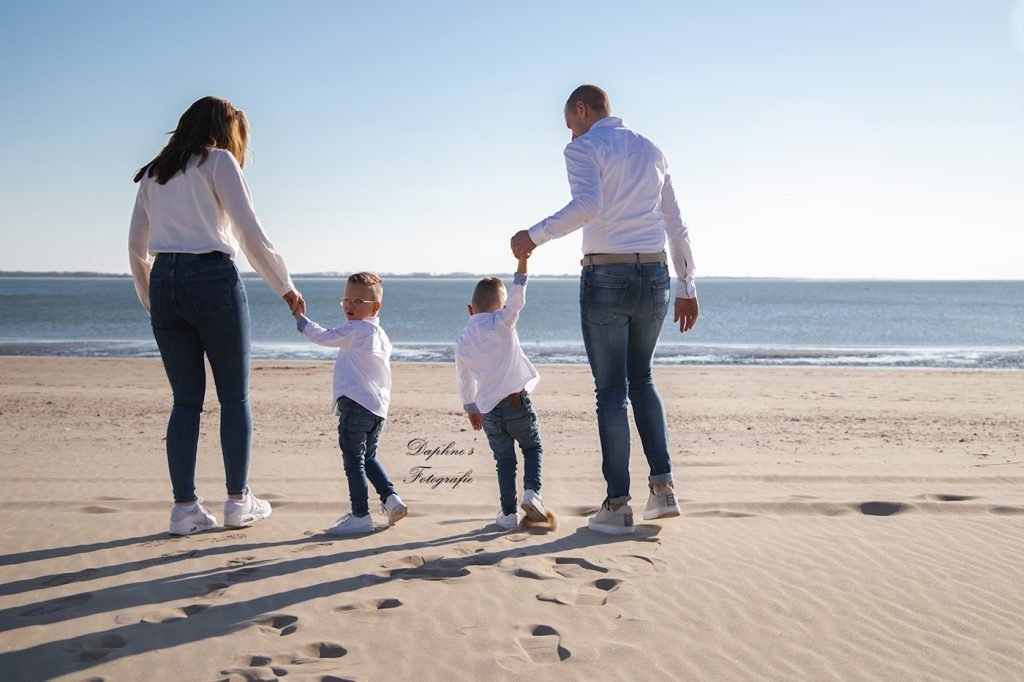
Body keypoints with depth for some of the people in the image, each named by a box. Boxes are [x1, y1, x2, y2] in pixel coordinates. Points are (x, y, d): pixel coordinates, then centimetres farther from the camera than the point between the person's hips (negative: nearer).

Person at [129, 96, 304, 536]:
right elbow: (251, 233, -4)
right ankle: (239, 502, 9)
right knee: (235, 396, 5)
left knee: (186, 400, 8)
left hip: (164, 282, 5)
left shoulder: (153, 174, 20)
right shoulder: (219, 161, 3)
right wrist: (285, 287, 4)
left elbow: (136, 246, 19)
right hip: (212, 278, -5)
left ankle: (185, 508, 6)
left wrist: (151, 301, 28)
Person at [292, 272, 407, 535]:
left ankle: (360, 515, -2)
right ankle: (391, 498, 12)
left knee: (354, 461, -4)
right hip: (378, 408, 9)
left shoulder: (355, 330, -8)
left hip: (355, 405, -9)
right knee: (368, 457, 23)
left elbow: (323, 337, -6)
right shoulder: (380, 335, 19)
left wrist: (300, 318, 8)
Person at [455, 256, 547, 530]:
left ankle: (508, 513, 9)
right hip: (516, 402, -3)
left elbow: (465, 380, 19)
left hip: (488, 410, 3)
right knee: (532, 447, 16)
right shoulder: (502, 323, -3)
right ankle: (531, 490, -6)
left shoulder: (462, 341, 11)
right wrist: (523, 259, -17)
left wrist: (471, 409, 30)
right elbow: (518, 296, -14)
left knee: (504, 460, 12)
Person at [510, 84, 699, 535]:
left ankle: (618, 505, 5)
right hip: (655, 276, 6)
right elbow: (676, 224, 16)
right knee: (641, 379, 20)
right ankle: (663, 486, 12)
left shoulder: (584, 148, -2)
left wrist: (535, 235, -16)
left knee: (611, 390, 1)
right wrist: (687, 286, 18)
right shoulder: (651, 151, 17)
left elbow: (588, 205, -23)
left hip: (606, 277, -6)